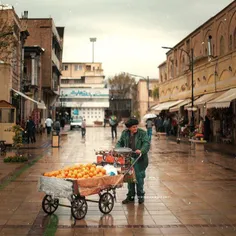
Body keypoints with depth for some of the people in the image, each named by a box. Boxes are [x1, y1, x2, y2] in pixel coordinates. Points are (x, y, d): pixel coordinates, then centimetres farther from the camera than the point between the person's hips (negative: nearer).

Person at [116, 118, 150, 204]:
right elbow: (120, 142, 15)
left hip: (139, 159, -4)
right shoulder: (124, 133, 6)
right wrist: (117, 148, -5)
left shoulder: (142, 133, -7)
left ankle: (140, 195, 14)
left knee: (139, 177, -2)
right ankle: (130, 196, 21)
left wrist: (141, 150, -32)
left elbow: (146, 144, -14)